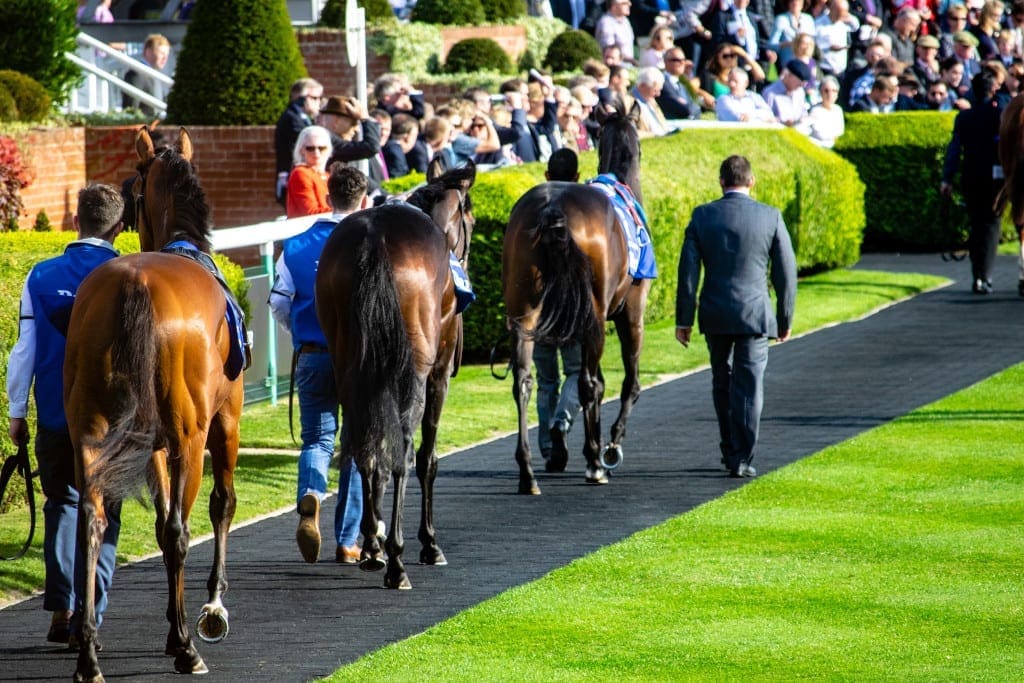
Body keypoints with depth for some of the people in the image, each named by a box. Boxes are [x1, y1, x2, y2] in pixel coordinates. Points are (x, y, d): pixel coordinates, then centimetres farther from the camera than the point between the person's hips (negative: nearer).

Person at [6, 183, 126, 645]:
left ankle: (60, 606, 2)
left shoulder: (42, 277, -2)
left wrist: (16, 412, 7)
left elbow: (24, 350, -1)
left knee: (62, 503, 16)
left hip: (55, 417, 1)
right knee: (102, 514, 7)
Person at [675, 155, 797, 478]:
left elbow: (688, 270, -3)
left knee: (722, 382, 19)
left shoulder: (702, 216, -1)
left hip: (715, 316, 2)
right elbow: (786, 272, 0)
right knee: (748, 387, 1)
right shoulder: (770, 217, -3)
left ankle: (730, 448, 28)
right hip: (755, 315, -2)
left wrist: (684, 319, 2)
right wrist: (784, 319, 10)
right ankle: (741, 459, -4)